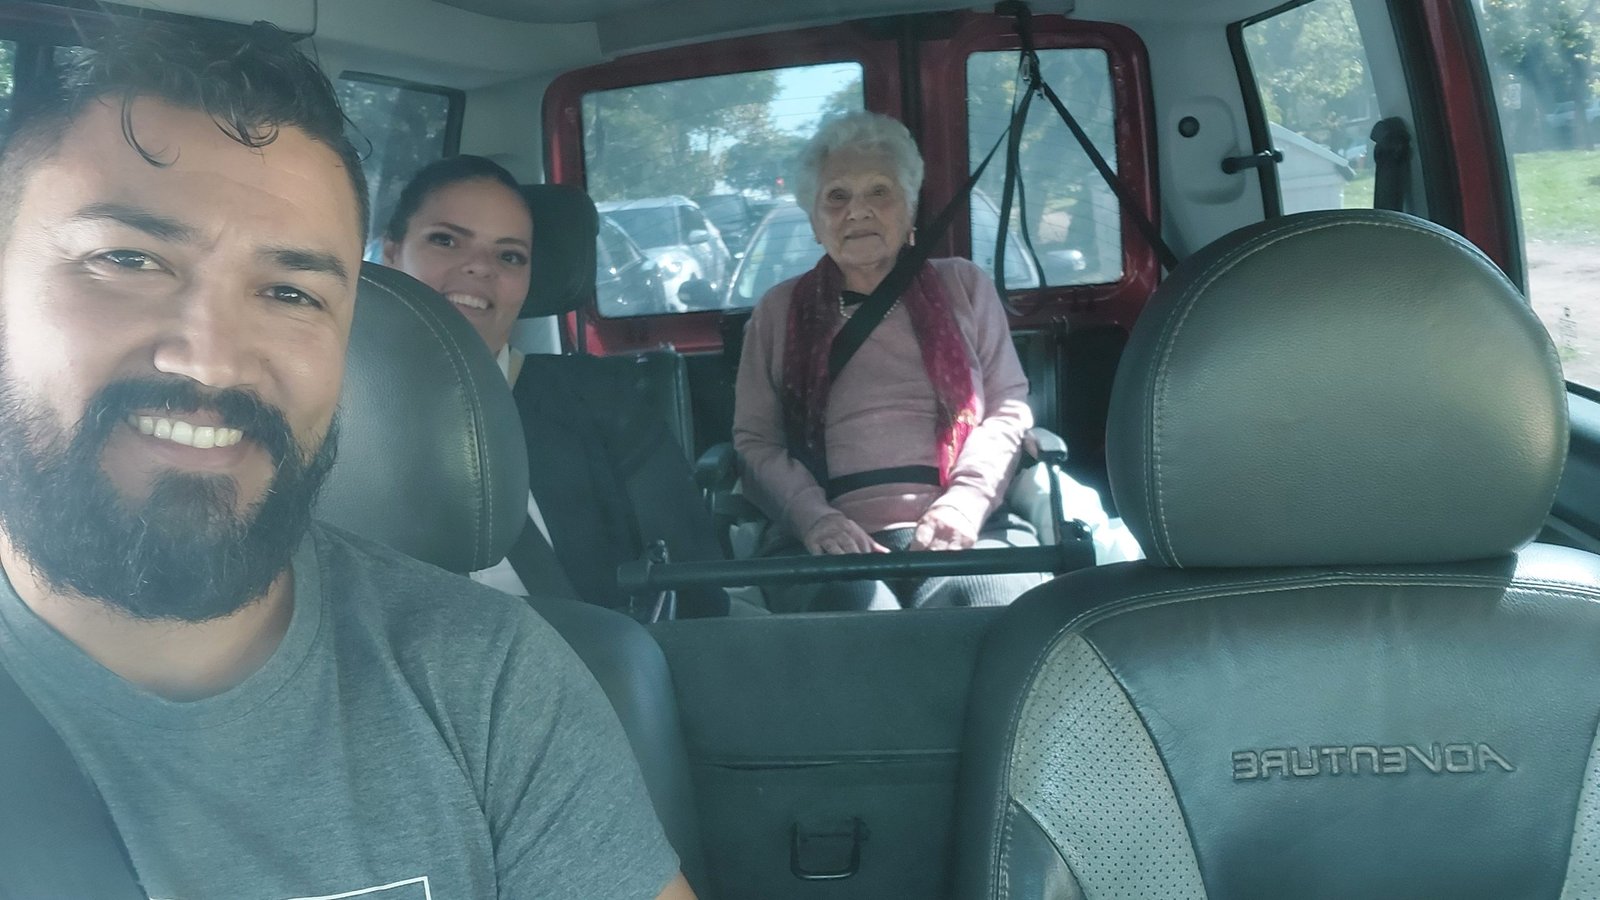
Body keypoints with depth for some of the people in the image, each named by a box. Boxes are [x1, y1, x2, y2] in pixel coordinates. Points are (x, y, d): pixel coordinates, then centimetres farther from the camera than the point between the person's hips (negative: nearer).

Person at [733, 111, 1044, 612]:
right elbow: (754, 441, 12)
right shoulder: (778, 312, 18)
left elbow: (1009, 406, 14)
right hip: (834, 545, -1)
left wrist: (966, 499, -6)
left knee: (984, 598, -35)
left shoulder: (963, 287, 19)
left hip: (963, 535, 1)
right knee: (847, 606, -37)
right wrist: (815, 518, -9)